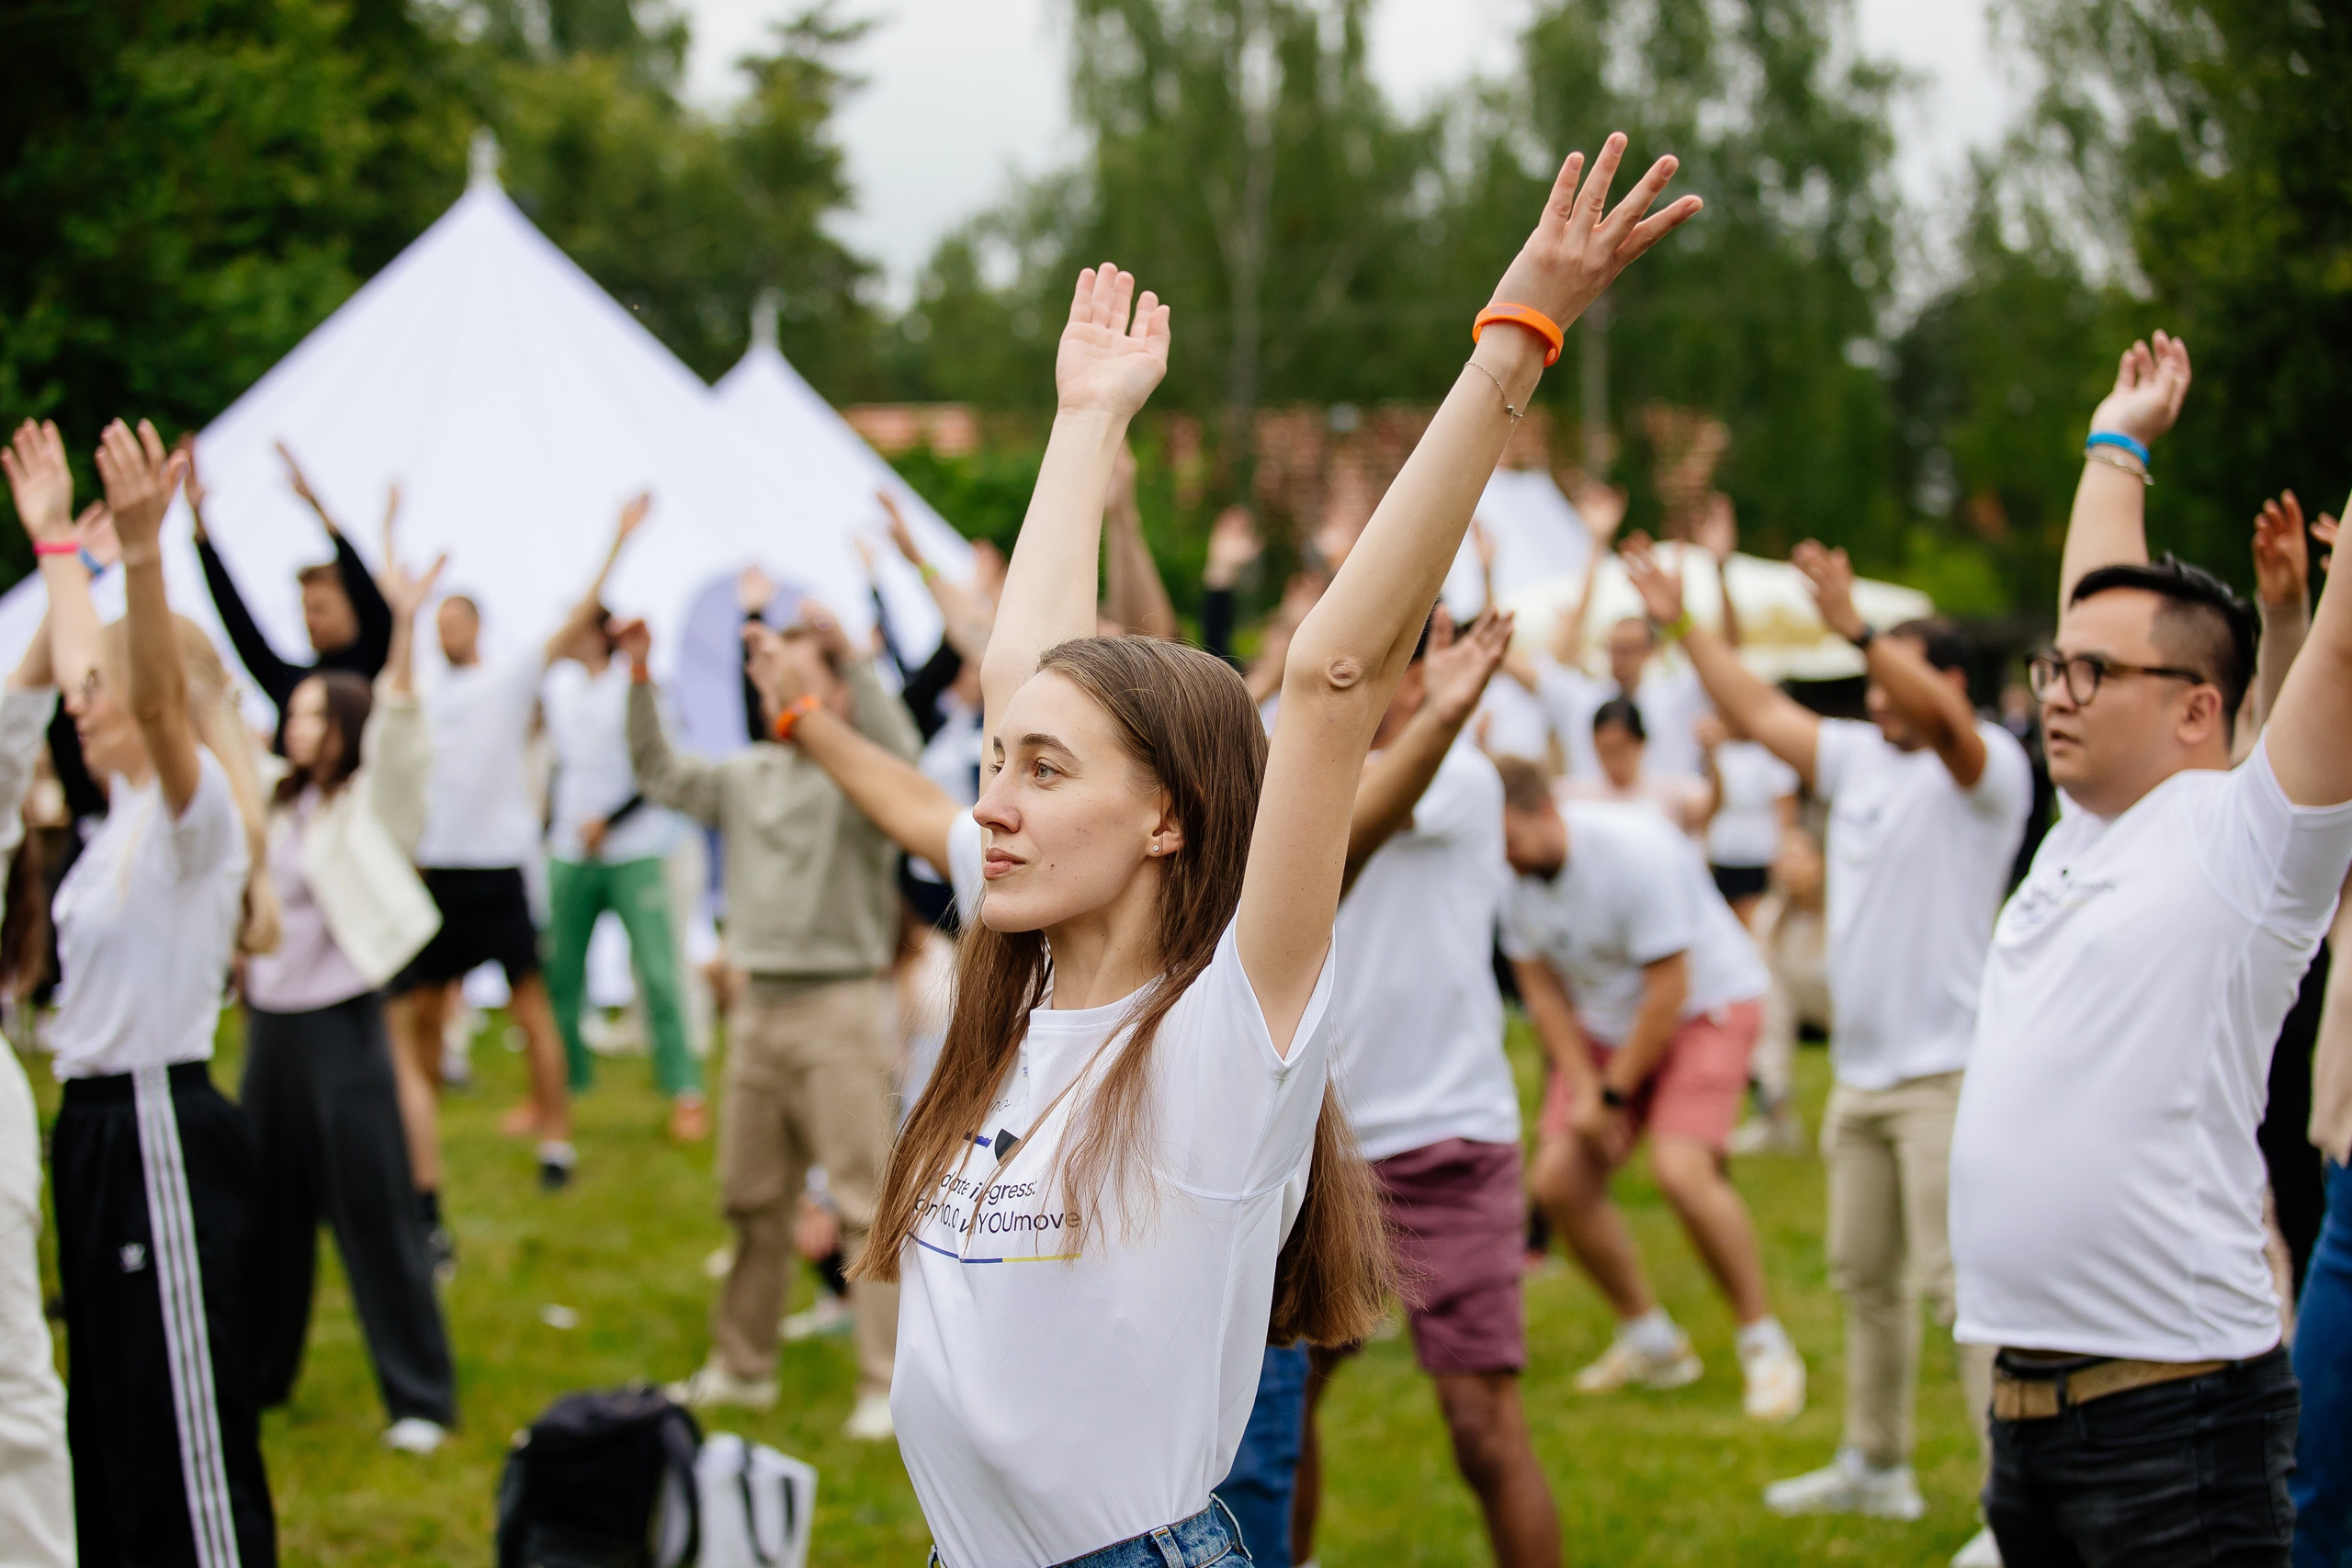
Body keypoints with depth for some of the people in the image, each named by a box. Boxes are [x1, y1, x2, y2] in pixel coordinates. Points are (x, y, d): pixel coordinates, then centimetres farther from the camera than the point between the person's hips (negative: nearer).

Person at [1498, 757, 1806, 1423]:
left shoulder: (1634, 849, -30)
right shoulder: (1511, 872, -10)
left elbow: (1668, 991, -24)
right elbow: (1542, 989, 2)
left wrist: (1613, 1094, -18)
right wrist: (1582, 1087, -8)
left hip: (1708, 1002, -7)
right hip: (1605, 1019, 7)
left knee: (1681, 1168, -26)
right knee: (1558, 1180, -5)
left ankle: (1766, 1348, -11)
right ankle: (1650, 1343, 14)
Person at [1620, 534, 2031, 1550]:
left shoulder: (1987, 768, -10)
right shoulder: (1860, 757, 12)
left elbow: (1945, 721, -30)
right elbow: (1763, 714, 18)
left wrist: (1855, 627, -42)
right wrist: (1681, 624, 16)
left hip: (1946, 1074, -9)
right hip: (1862, 1073, 9)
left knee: (1958, 1283, -13)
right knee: (1864, 1275, 17)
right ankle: (1876, 1466, 29)